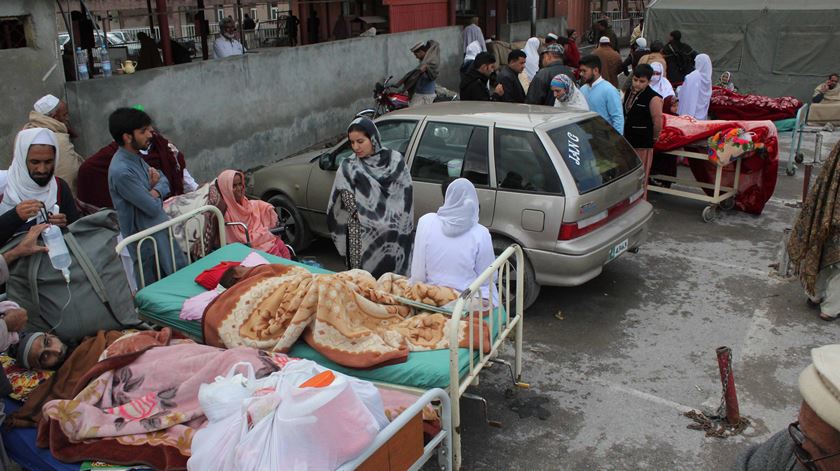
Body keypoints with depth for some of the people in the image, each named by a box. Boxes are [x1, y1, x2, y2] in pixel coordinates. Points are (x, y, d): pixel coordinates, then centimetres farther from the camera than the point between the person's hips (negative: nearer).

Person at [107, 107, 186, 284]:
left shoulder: (135, 157, 5)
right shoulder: (121, 171, -25)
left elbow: (164, 180, 11)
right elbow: (153, 208, -22)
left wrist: (155, 191, -12)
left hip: (160, 230, 9)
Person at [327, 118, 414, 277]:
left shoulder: (395, 160, 0)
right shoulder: (348, 168, -3)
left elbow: (406, 195, 3)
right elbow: (348, 201, -4)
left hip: (392, 236, 1)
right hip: (362, 238, -1)